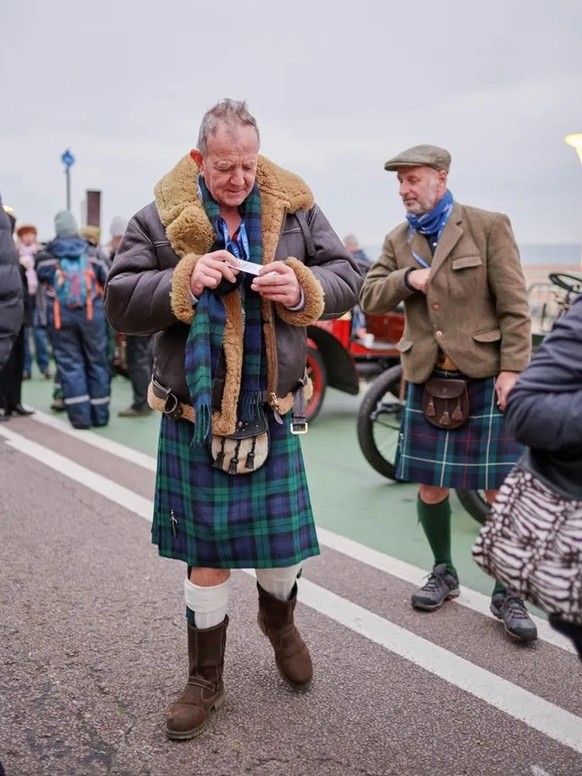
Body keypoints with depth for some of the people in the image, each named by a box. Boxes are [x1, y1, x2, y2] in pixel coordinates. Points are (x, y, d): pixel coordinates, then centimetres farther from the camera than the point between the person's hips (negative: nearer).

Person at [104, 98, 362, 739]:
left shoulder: (294, 211, 1)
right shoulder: (160, 220, -5)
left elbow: (346, 277, 3)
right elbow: (119, 303, -6)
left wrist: (302, 289, -18)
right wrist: (184, 283, -21)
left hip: (273, 416, 2)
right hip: (194, 419, -1)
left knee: (281, 541, 12)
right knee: (207, 558, 8)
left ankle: (278, 620, 48)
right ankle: (205, 680, 30)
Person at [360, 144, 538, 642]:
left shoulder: (489, 226, -4)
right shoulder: (398, 240, 10)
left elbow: (514, 305, -7)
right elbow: (370, 298, 6)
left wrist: (513, 369, -14)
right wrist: (406, 278, -12)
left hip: (486, 377, -4)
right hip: (427, 380, 4)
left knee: (501, 491, 0)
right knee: (430, 488, 11)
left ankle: (507, 593, 17)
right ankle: (444, 572, 33)